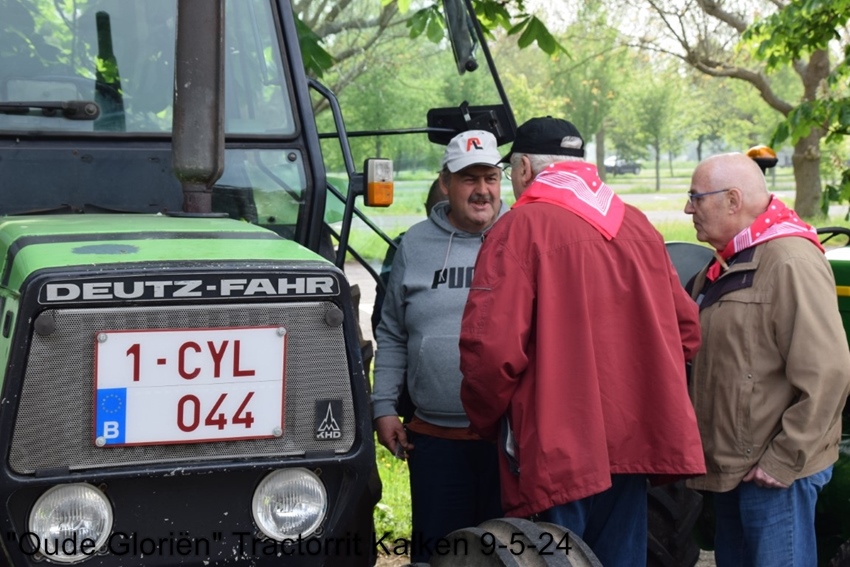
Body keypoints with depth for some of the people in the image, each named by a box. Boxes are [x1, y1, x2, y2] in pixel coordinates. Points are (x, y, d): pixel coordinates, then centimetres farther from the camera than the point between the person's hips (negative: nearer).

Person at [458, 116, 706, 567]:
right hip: (631, 442, 6)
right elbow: (685, 330, 11)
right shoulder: (638, 225, 9)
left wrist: (486, 418, -1)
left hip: (556, 447, -6)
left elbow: (491, 344, -18)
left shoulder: (521, 228, -10)